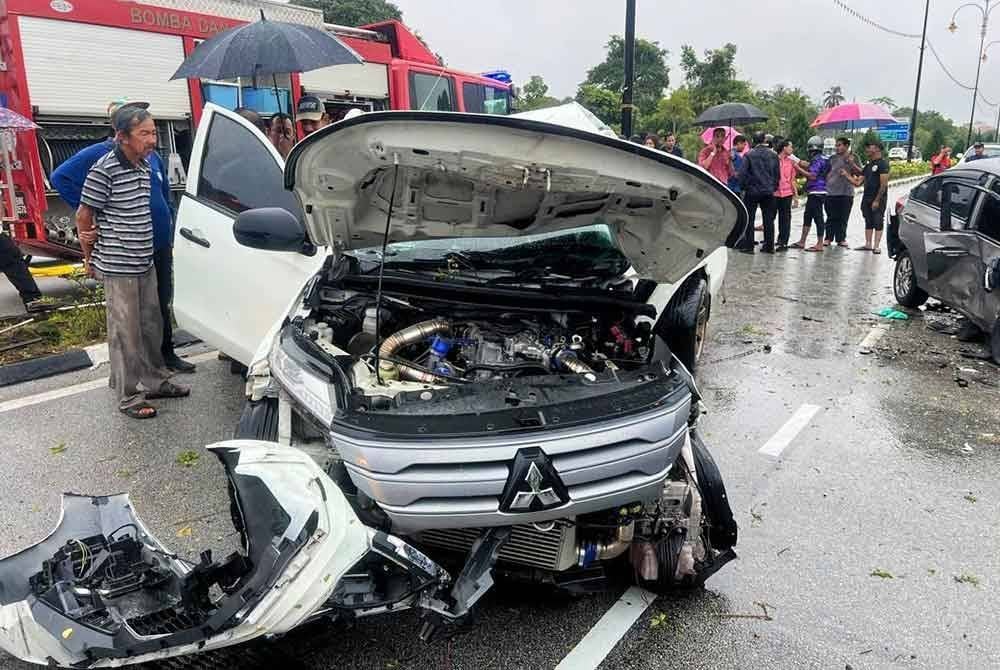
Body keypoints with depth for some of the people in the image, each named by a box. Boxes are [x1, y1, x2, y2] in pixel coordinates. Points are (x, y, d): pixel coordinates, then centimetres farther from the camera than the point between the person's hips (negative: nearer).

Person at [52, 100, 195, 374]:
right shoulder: (100, 153, -8)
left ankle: (167, 353, 27)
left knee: (162, 301, 14)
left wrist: (169, 235, 15)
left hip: (161, 243, 6)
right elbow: (61, 177, -15)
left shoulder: (152, 156, 11)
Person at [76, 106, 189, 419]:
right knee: (126, 333, 0)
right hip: (118, 267, -7)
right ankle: (128, 397, 11)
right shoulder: (105, 169, -16)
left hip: (145, 262, 7)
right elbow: (83, 217, -8)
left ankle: (156, 381, 32)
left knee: (151, 325, 17)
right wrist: (91, 258, 2)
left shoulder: (146, 163, 7)